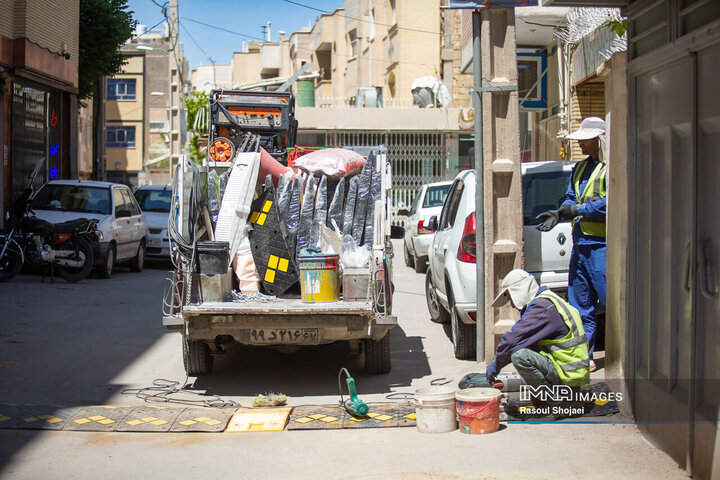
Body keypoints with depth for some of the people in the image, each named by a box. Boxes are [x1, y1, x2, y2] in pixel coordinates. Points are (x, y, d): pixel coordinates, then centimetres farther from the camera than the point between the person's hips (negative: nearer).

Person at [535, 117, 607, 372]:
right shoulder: (580, 168, 19)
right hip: (580, 243, 9)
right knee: (580, 305, 11)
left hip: (602, 245, -9)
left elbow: (609, 204, -18)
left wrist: (576, 211, -13)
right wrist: (559, 214, 3)